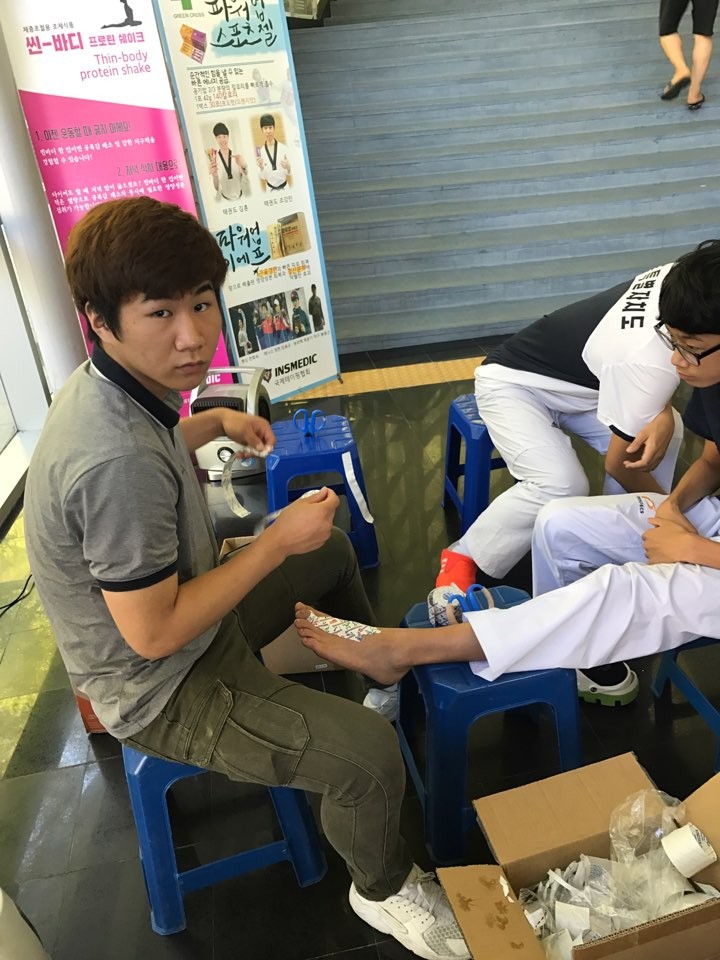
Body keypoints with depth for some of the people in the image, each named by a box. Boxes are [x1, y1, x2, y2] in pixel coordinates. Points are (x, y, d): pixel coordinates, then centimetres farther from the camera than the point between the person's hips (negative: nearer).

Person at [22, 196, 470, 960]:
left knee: (333, 551, 22)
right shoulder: (118, 460, -36)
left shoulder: (108, 385, -5)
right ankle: (383, 889, 12)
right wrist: (277, 541, -23)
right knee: (367, 753, -23)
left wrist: (216, 422, 8)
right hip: (161, 691, -9)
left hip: (179, 618, 10)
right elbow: (155, 634, -29)